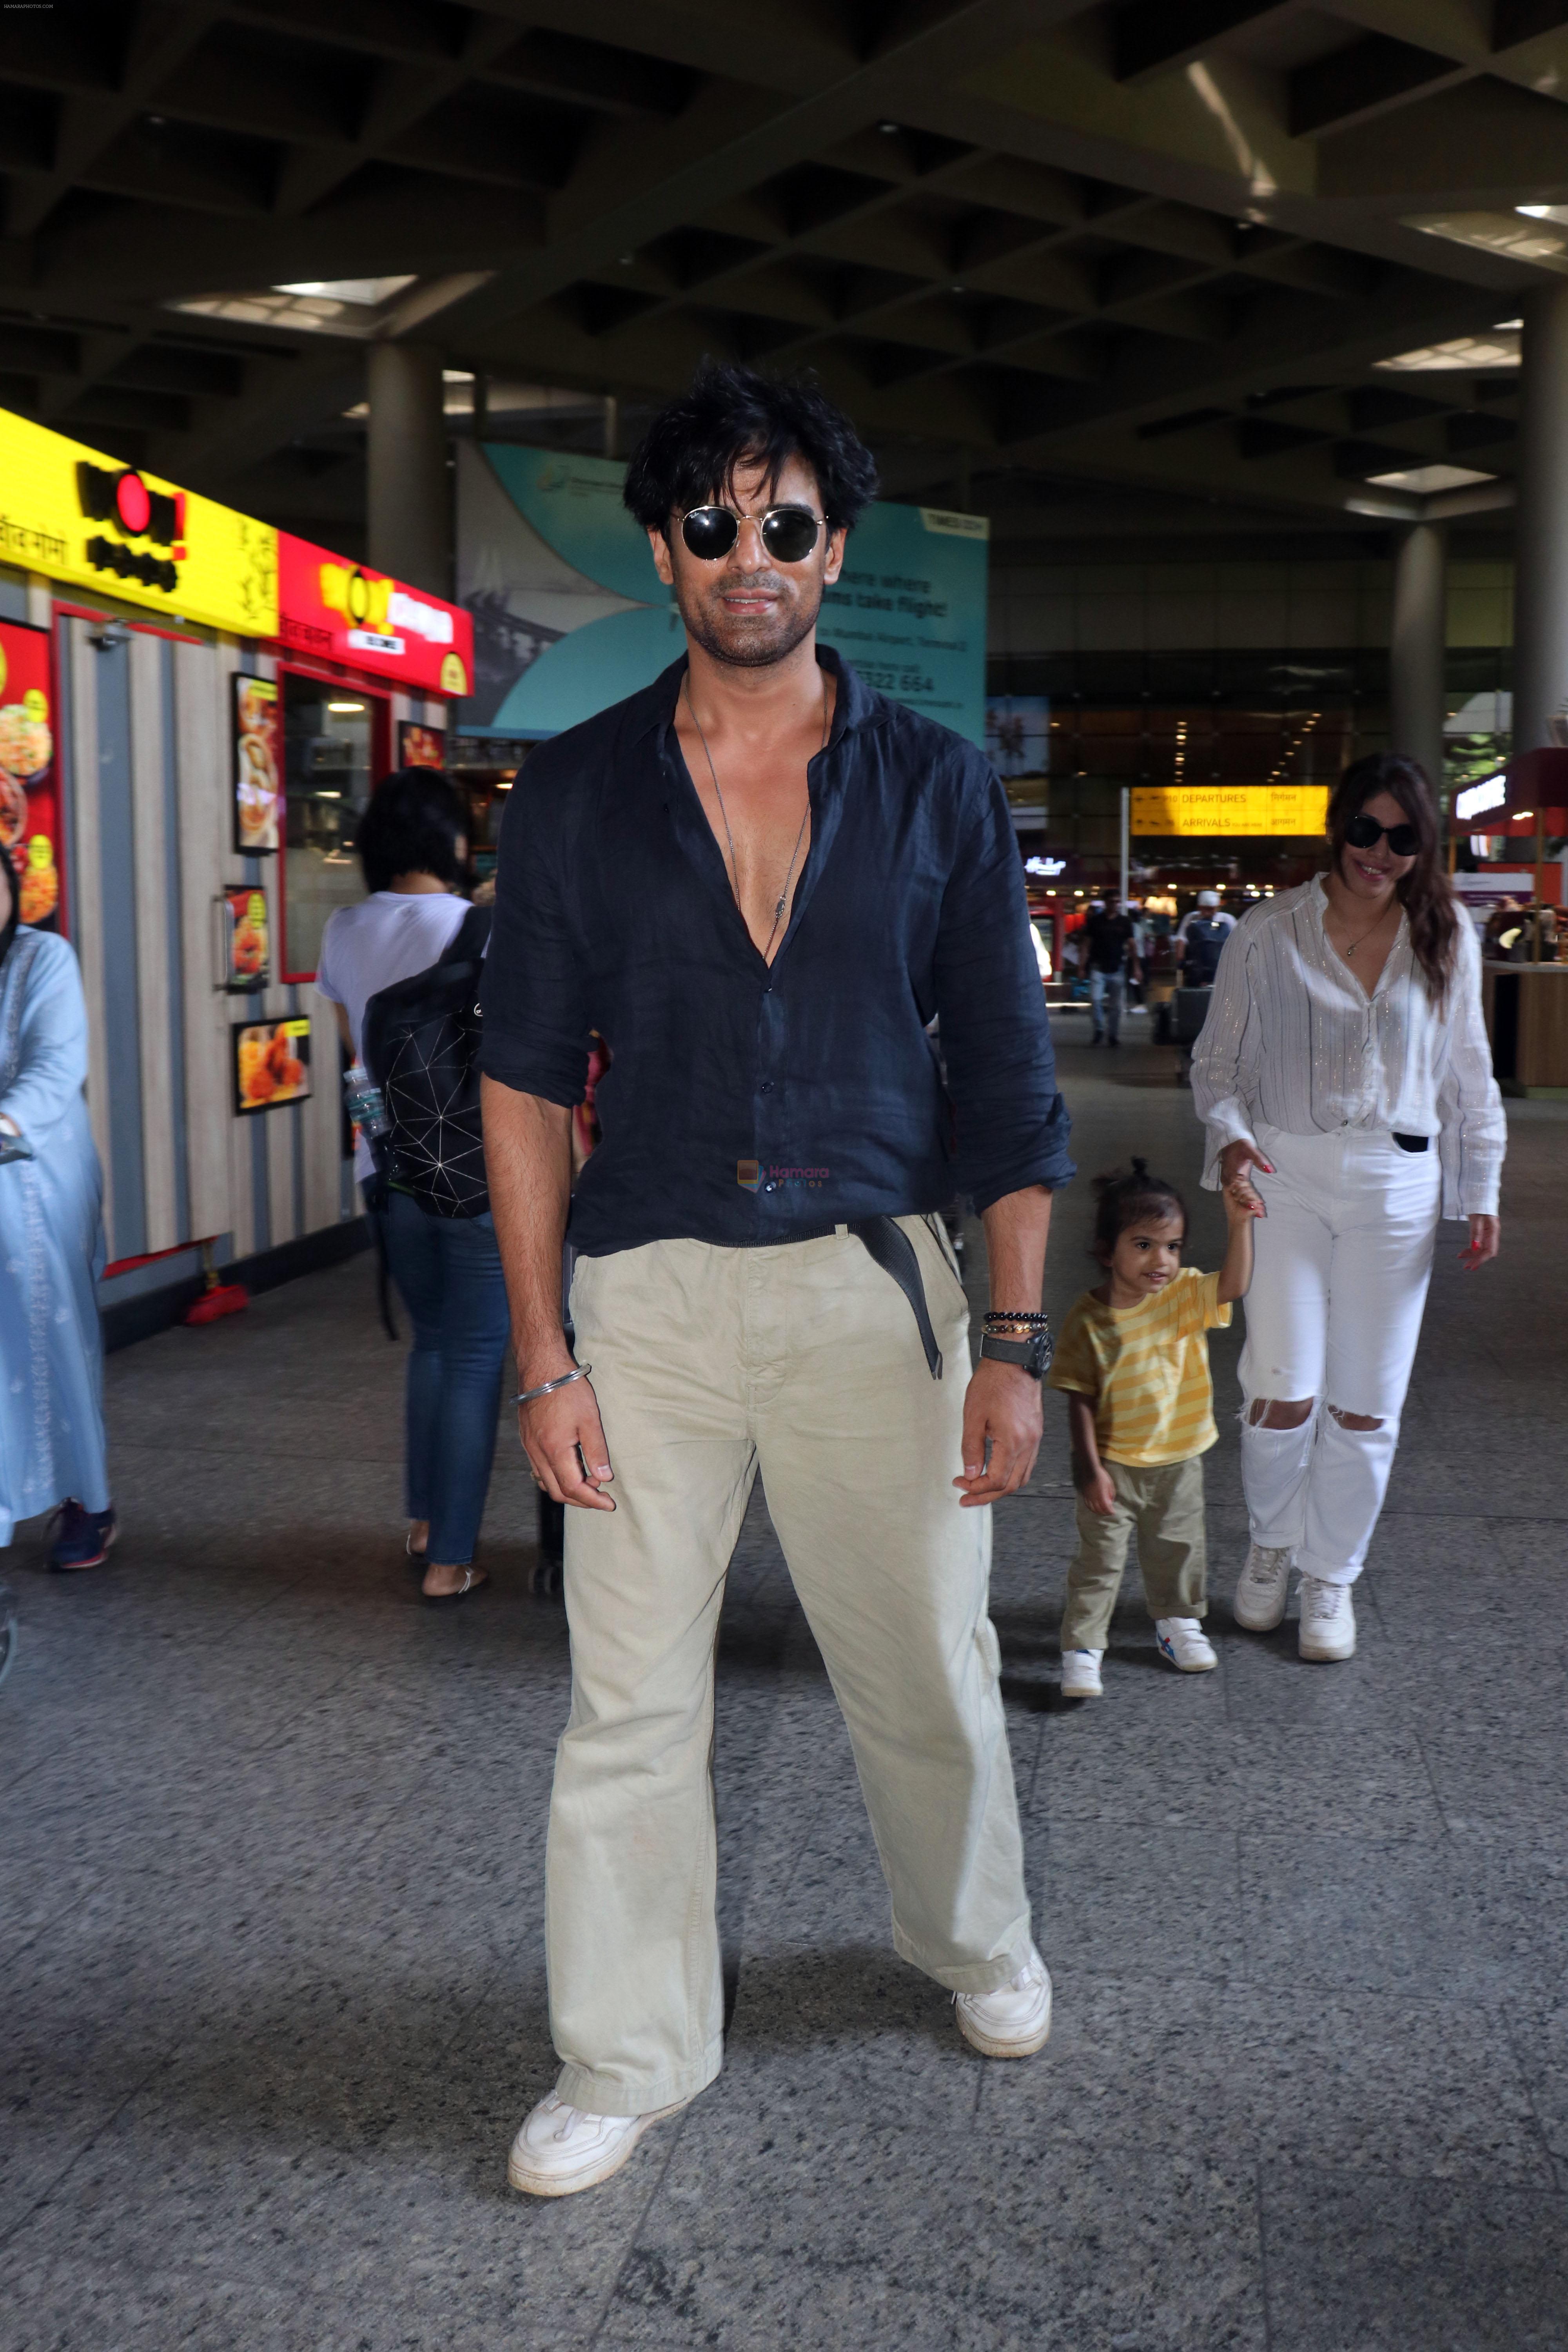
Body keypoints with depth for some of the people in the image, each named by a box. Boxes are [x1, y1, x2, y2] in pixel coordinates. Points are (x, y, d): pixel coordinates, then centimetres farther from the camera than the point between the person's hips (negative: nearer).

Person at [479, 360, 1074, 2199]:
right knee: (629, 1701, 6)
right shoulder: (577, 790, 3)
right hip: (649, 1290, 0)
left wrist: (1014, 1342, -3)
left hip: (872, 1281, 0)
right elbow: (526, 1078, 3)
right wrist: (542, 1352, -3)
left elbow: (1007, 1078, 3)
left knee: (929, 1673, 12)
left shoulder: (935, 786, 2)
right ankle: (627, 2059, 26)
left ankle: (977, 1944, 42)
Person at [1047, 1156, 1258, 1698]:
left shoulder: (1185, 1293, -8)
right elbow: (1080, 1401, -14)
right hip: (1113, 1463, -3)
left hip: (1178, 1458, 4)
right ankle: (1081, 1650, 9)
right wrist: (1091, 1467, -17)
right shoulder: (1088, 1318, -17)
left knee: (1178, 1549, 20)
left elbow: (1234, 1286, -26)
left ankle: (1178, 1623, 42)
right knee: (1099, 1558, 0)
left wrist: (1239, 1223, -37)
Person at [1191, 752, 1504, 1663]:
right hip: (1286, 1175, -2)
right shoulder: (1269, 932, 0)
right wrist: (1229, 1133, -14)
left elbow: (1468, 1069, 13)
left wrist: (1481, 1189, 10)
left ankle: (1332, 1576, 26)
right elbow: (1219, 1057, 5)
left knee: (1366, 1405, 6)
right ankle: (1272, 1541, 23)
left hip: (1397, 1184, 2)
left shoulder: (1447, 937, 7)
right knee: (1281, 1392, -8)